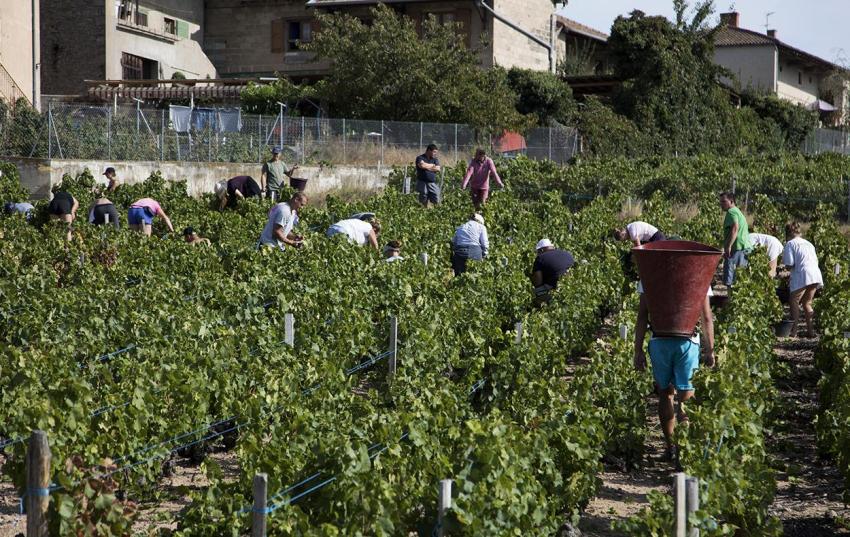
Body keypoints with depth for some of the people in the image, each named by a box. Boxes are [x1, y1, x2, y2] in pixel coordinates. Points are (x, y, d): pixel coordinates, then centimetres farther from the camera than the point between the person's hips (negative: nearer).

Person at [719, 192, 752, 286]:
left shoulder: (731, 212, -6)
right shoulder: (738, 211, 27)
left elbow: (735, 228, -21)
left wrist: (728, 246, -27)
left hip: (737, 248, -10)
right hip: (746, 248, 10)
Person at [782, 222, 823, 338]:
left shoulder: (790, 244, 3)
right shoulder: (808, 243, 24)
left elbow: (789, 264, -7)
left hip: (803, 276, -7)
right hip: (816, 275, 7)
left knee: (794, 302, 7)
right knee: (807, 303, 19)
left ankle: (793, 331, 2)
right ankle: (810, 330, 14)